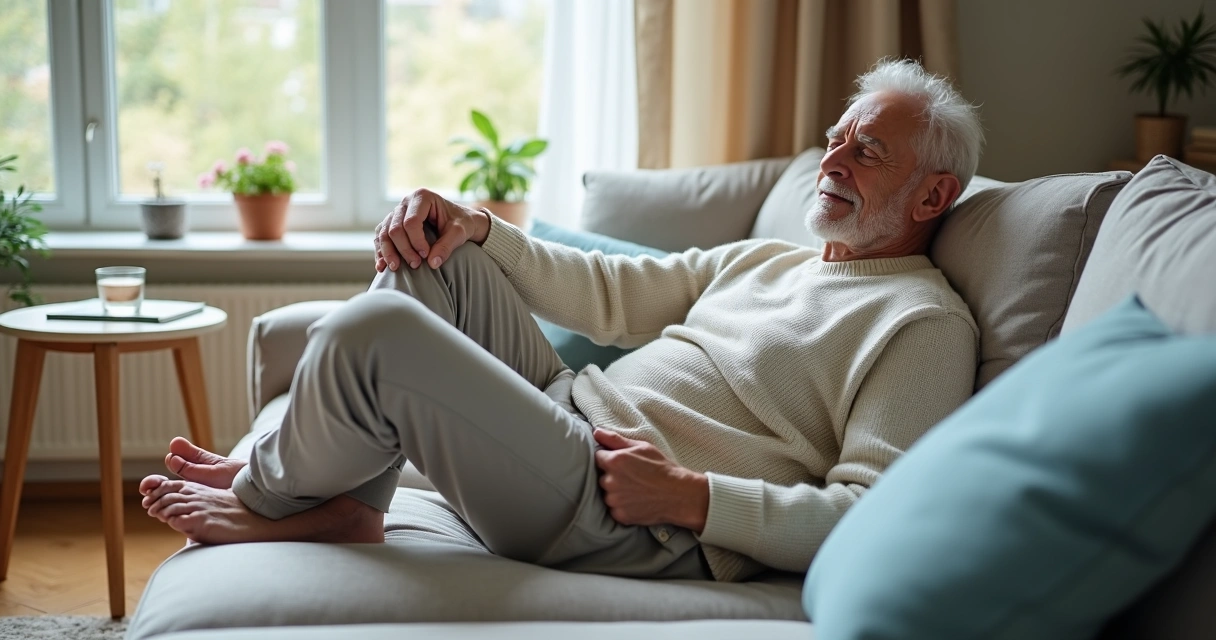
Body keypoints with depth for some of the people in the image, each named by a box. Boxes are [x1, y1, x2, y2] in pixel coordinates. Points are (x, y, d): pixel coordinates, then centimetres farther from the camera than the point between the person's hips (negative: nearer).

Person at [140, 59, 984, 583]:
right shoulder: (765, 260, 22)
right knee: (432, 251, 10)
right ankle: (344, 501, 4)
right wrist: (474, 226, 5)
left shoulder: (922, 323, -5)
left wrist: (691, 497, -25)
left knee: (377, 330, -22)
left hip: (637, 528, -9)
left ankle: (267, 495, 9)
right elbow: (611, 292, 18)